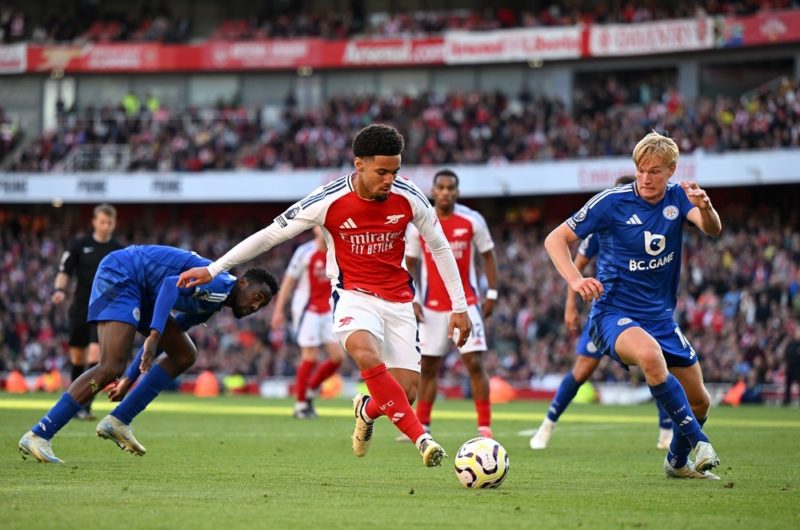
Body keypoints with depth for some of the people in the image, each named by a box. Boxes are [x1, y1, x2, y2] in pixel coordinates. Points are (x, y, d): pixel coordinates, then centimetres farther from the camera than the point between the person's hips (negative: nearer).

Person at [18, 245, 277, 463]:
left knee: (184, 354, 7)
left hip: (139, 290, 11)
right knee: (110, 368, -21)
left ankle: (117, 422, 5)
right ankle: (38, 436, -23)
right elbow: (171, 284, -29)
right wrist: (154, 335, -37)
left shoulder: (211, 304, 18)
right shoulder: (220, 285, -15)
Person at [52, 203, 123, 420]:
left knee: (95, 352, -16)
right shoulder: (79, 245, 2)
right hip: (80, 307, 1)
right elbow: (64, 272, 2)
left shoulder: (119, 251, 4)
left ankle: (85, 407, -17)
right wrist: (59, 289, -15)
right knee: (77, 355, 8)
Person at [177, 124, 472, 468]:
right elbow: (269, 235, -6)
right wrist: (213, 270, -5)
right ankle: (421, 438, -35)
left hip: (398, 300, 3)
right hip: (354, 296, -3)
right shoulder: (329, 201, -16)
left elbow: (440, 248, 7)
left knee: (405, 393, -10)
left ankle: (367, 410, 28)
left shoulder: (409, 198, -9)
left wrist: (459, 307, 7)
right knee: (365, 353, -36)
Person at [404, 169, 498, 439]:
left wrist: (491, 294, 0)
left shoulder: (472, 221, -6)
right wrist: (412, 300, -2)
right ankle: (421, 426, 16)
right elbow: (409, 264, 7)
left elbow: (488, 256, 5)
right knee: (428, 367, 6)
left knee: (474, 363, -10)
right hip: (432, 308, 2)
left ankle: (485, 427, -7)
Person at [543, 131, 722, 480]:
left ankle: (678, 461, 39)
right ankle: (699, 441, -28)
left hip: (661, 317, 5)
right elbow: (555, 239, -9)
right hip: (614, 314, -5)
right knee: (650, 355, -39)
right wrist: (575, 280, -26)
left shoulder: (677, 199, -1)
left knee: (698, 401, 10)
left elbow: (712, 230, -20)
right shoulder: (612, 202, -11)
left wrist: (705, 208, -43)